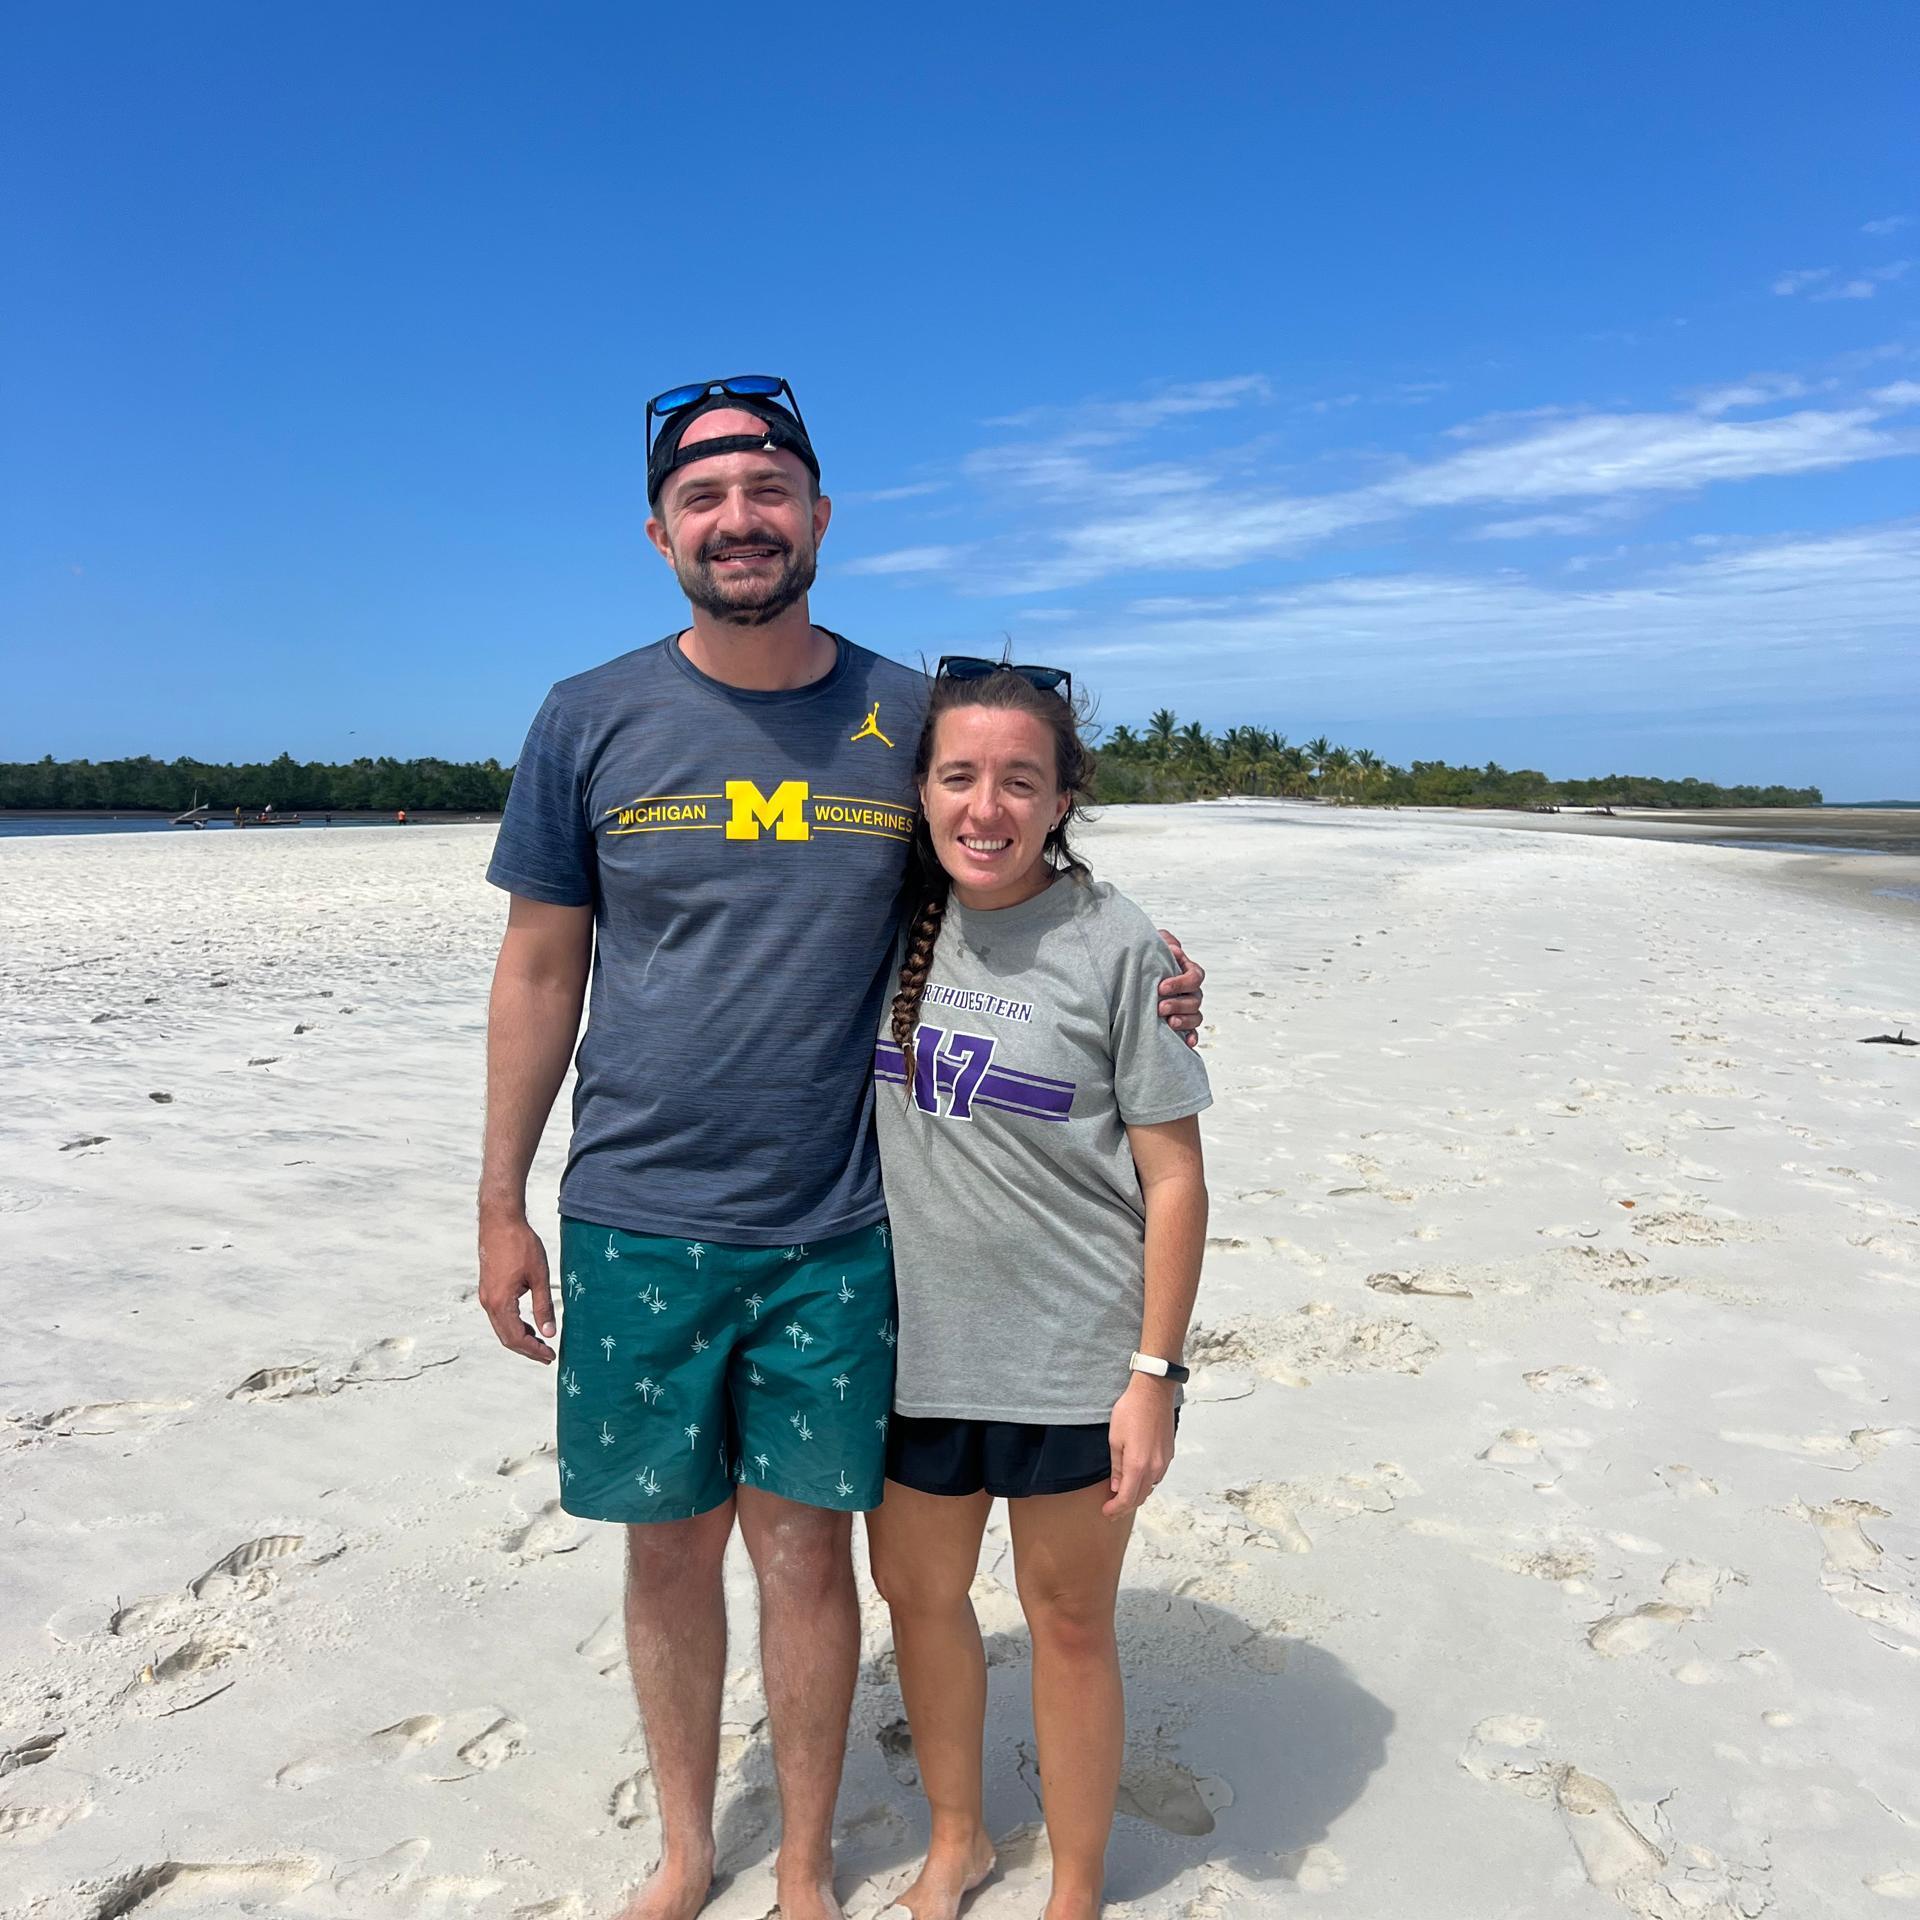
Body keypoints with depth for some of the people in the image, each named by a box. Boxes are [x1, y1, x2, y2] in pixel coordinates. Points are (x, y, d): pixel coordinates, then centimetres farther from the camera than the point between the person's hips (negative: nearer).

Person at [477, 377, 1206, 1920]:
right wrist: (501, 1202, 3)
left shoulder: (909, 714, 0)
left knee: (806, 1554, 10)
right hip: (634, 1223, 1)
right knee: (670, 1549, 14)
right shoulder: (589, 721, -1)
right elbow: (541, 969, 3)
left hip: (835, 1231, 0)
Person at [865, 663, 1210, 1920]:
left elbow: (1173, 1177, -10)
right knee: (919, 1590, 19)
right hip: (917, 1342, 5)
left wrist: (1154, 1374, -11)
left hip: (1072, 1357, -4)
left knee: (1068, 1619, 12)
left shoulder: (1113, 943, -13)